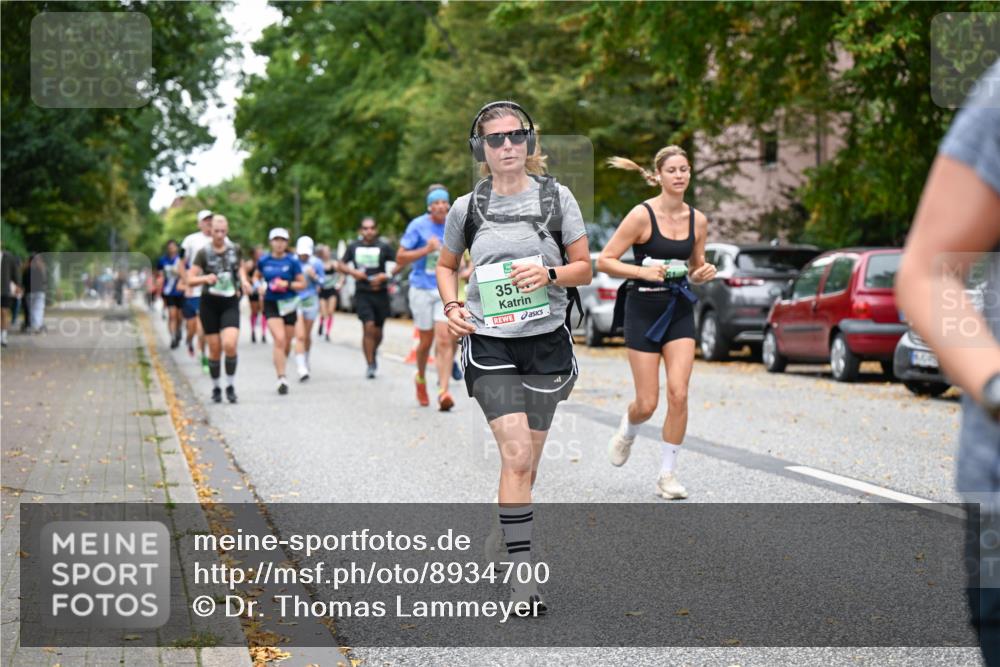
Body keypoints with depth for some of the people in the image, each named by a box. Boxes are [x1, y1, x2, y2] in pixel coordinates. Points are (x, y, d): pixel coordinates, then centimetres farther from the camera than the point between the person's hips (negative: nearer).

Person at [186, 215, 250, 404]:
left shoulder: (234, 249, 3)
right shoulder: (204, 253, -4)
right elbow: (190, 280, -6)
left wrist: (243, 280, 5)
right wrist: (205, 278, -25)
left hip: (230, 303, 1)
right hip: (209, 304, -1)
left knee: (230, 344, -17)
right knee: (215, 350, 2)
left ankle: (230, 386, -2)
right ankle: (215, 388, 20)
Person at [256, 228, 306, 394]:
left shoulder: (292, 261, -3)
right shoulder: (264, 261, 1)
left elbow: (302, 284, -1)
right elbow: (257, 277, 20)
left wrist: (287, 284, -16)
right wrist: (260, 286, 1)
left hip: (288, 304, 1)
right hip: (271, 304, -1)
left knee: (287, 343, 10)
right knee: (279, 339, -18)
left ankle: (281, 366, 39)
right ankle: (282, 378, -20)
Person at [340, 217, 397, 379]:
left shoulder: (384, 247, -2)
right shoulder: (353, 247, 4)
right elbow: (342, 264, 14)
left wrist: (386, 276, -13)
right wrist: (352, 271, -7)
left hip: (380, 293, 0)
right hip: (362, 294, 0)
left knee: (377, 331, 8)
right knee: (368, 326, -15)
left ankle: (374, 353, 41)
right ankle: (370, 365, -8)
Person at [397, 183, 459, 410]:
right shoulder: (418, 226, -5)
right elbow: (400, 258, -6)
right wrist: (426, 250, -18)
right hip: (422, 289, -2)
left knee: (444, 340, -11)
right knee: (426, 341, 7)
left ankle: (443, 391, -16)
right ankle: (421, 378, 35)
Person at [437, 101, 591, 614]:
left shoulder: (556, 197, 1)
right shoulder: (467, 208, 1)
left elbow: (584, 267, 4)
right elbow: (446, 265, 17)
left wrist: (550, 274, -15)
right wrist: (451, 306, -1)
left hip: (546, 341, 2)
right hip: (490, 344, -2)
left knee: (527, 461, 10)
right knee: (517, 457, -14)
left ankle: (509, 532, 32)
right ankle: (522, 578, -11)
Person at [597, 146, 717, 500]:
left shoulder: (698, 220, 4)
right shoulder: (642, 215, -11)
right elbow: (604, 261, -9)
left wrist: (703, 273, -4)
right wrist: (644, 271, -22)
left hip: (680, 311, 4)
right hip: (644, 309, -4)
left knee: (678, 394, -9)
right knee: (647, 403, -2)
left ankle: (668, 474, 4)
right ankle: (628, 430, 35)